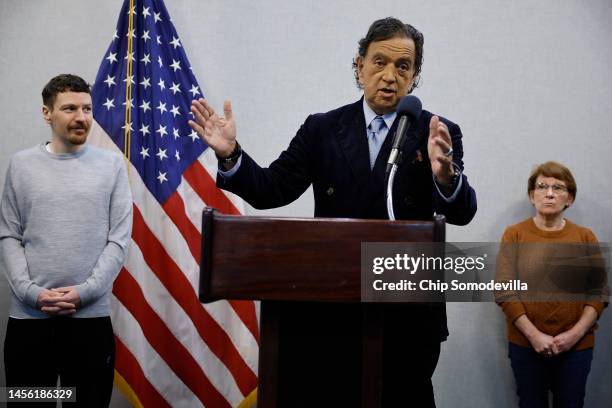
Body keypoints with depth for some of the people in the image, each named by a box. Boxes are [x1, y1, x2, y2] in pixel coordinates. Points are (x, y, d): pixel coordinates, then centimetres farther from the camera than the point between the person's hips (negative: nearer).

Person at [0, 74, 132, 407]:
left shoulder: (112, 164, 2)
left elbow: (119, 239, -1)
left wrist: (84, 291, -12)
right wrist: (30, 292, -10)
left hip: (91, 316, -1)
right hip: (28, 316, 1)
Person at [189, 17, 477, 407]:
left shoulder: (440, 134, -2)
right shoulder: (322, 129, 4)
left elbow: (462, 212, -14)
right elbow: (272, 190, -1)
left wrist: (445, 175, -36)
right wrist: (231, 155, -18)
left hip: (408, 311, -1)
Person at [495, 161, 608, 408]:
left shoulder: (586, 237, 3)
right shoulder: (514, 235, -1)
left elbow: (599, 292, 2)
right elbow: (504, 292, -6)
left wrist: (575, 333, -11)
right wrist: (534, 335, -13)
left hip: (577, 346, 1)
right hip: (526, 344, -1)